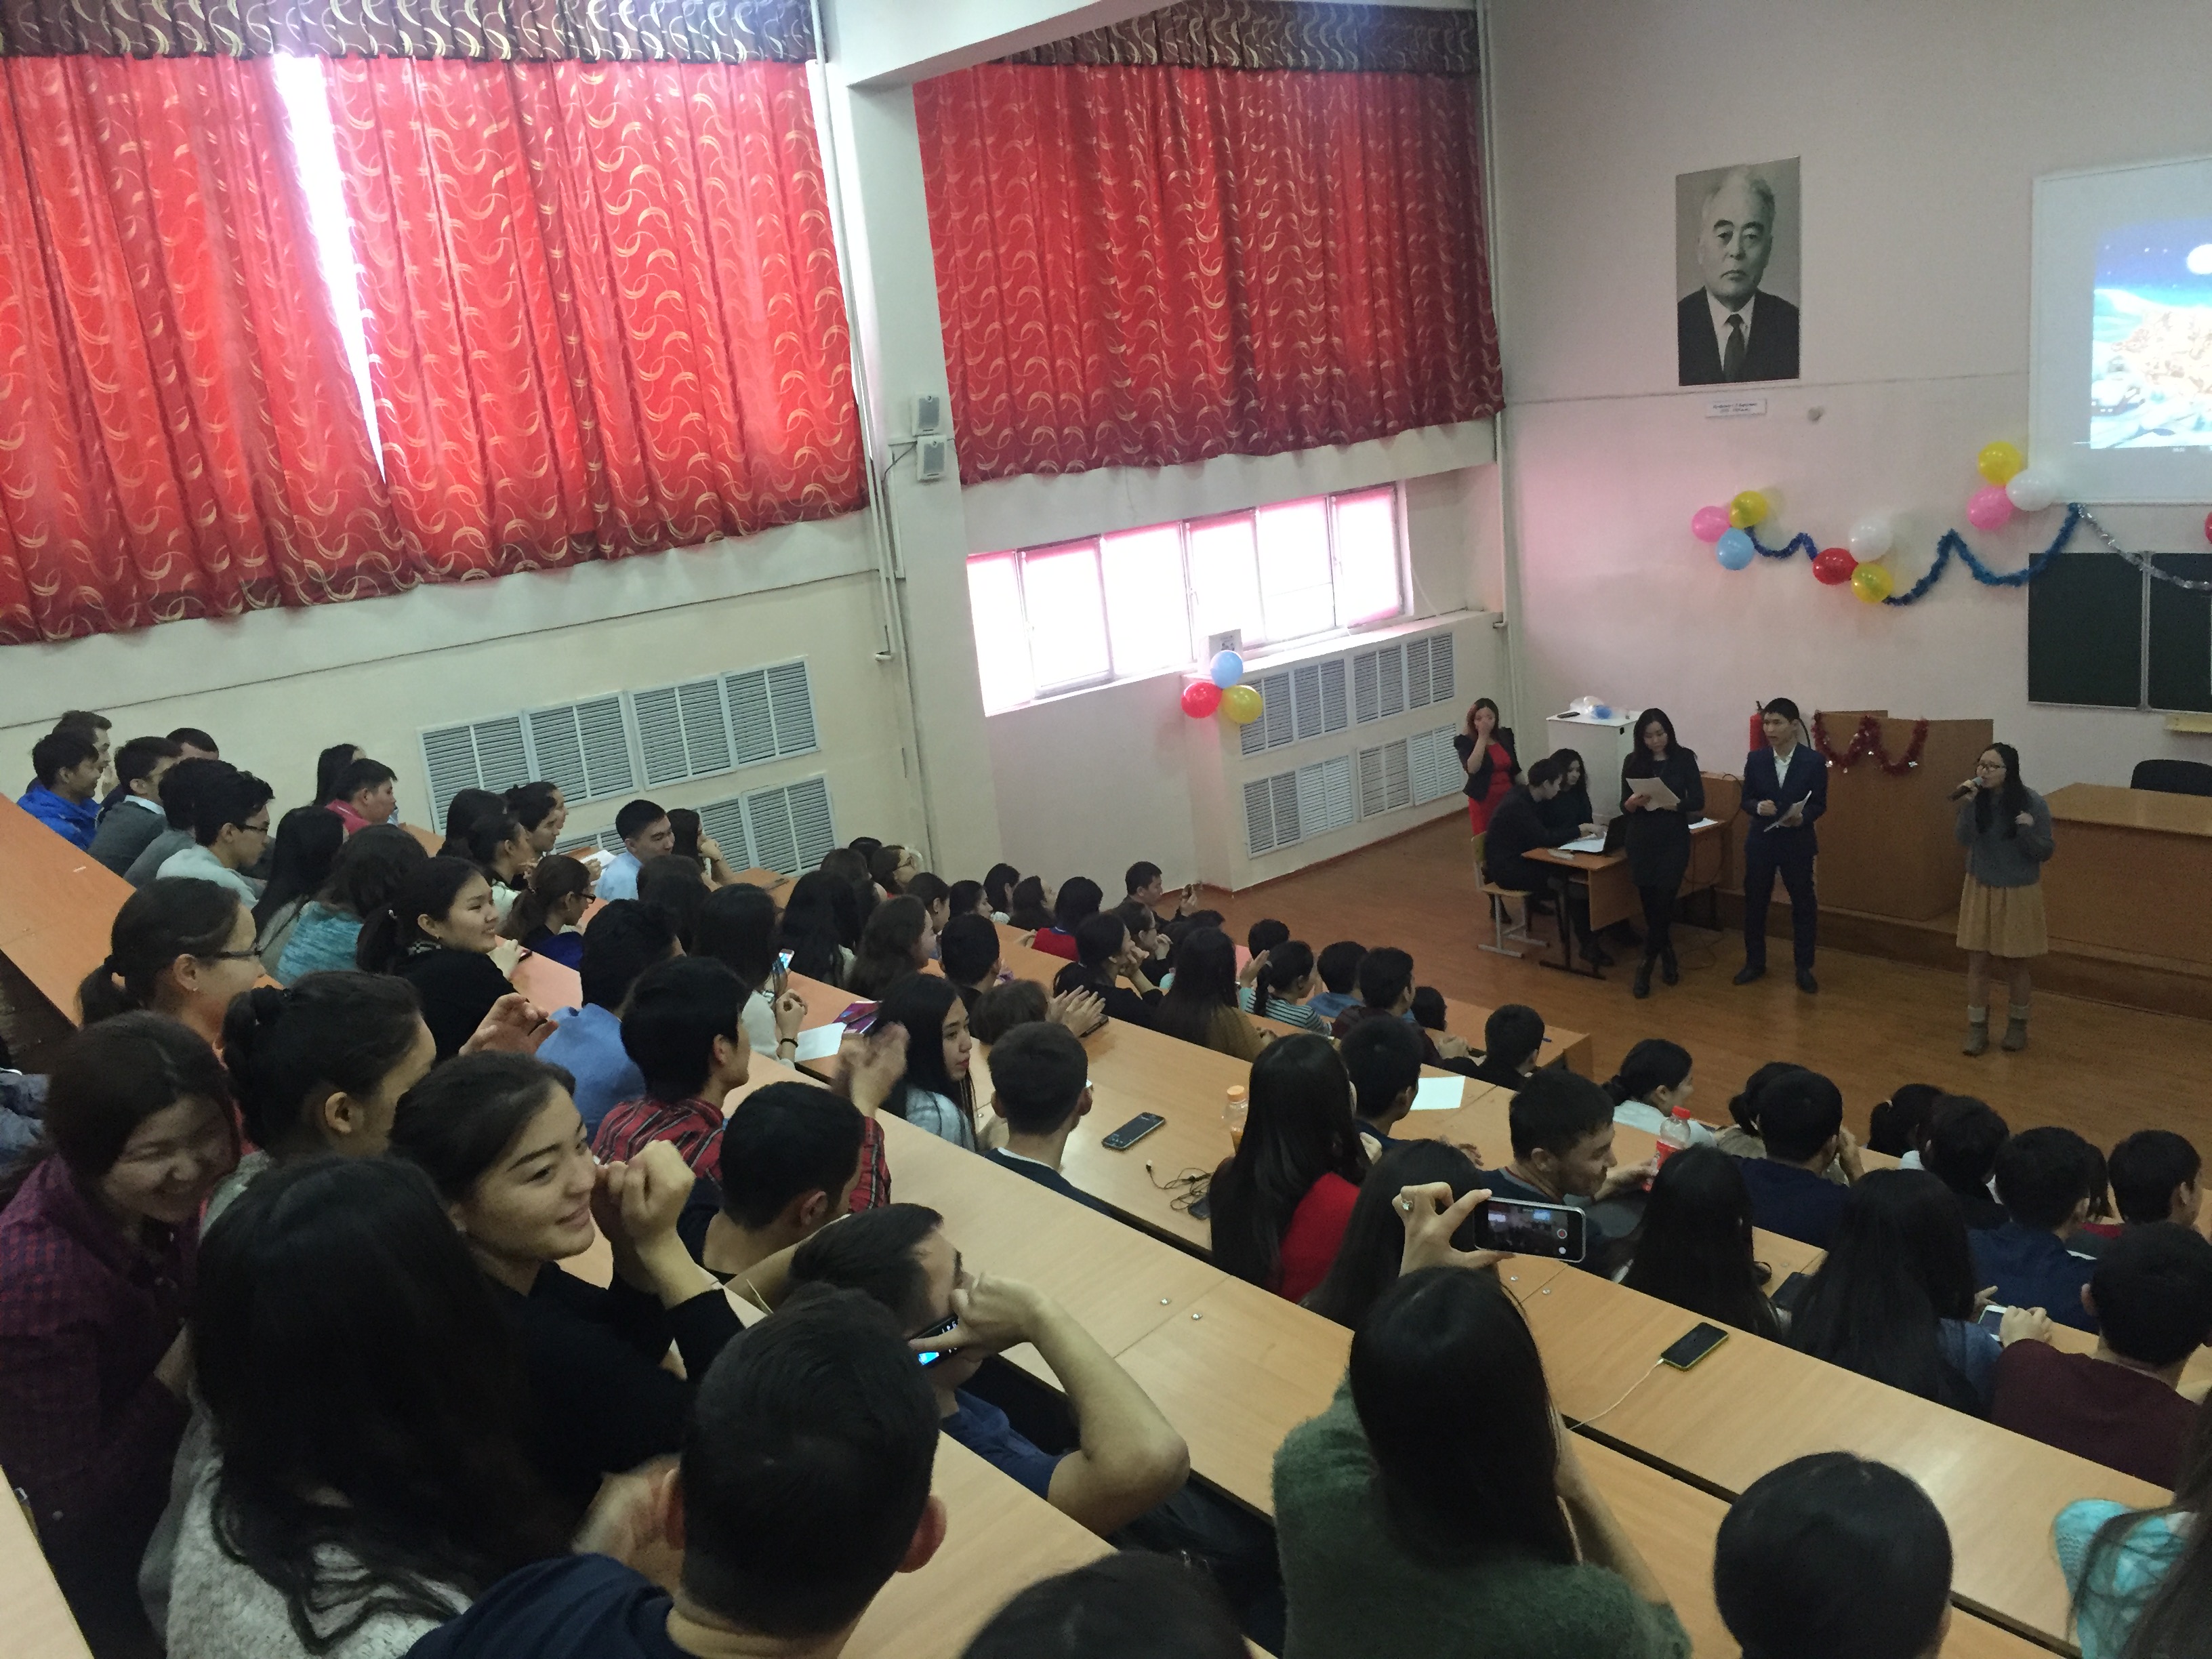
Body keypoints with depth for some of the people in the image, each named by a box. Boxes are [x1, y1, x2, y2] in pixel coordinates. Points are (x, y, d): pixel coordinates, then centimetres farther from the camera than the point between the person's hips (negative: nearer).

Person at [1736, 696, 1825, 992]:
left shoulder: (1814, 762, -8)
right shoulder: (1755, 759, -2)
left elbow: (1819, 804, -5)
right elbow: (1746, 800, 3)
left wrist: (1802, 817, -25)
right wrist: (1758, 807, -20)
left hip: (1798, 843, -2)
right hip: (1760, 841, 2)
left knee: (1803, 905, 7)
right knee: (1755, 903, 10)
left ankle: (1804, 968, 20)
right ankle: (1755, 962, 25)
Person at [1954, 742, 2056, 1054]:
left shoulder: (2032, 803, -16)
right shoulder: (1977, 798, -7)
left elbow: (2045, 852, -11)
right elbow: (1965, 840, -17)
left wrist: (2029, 830, -31)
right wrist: (1967, 805, -30)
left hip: (2018, 893, -3)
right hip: (1980, 890, 3)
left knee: (2013, 965, 10)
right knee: (1977, 962, 5)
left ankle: (2018, 1025, 31)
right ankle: (1977, 1030, 17)